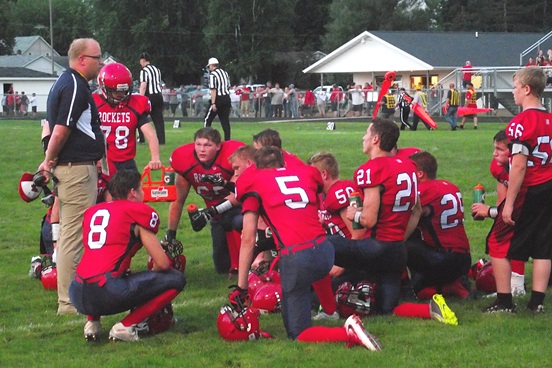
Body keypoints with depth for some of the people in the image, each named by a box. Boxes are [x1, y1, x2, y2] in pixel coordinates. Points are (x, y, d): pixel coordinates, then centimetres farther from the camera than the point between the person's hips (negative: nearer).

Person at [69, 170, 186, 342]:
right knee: (175, 279, 5)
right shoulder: (139, 212, 5)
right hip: (107, 293, -7)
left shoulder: (91, 212, 22)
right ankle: (126, 326, -3)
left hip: (78, 296, 7)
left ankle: (92, 322, 17)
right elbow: (162, 263, 3)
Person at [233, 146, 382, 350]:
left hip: (297, 258, -6)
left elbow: (248, 239, 5)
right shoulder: (305, 173, 20)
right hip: (326, 252, 6)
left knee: (298, 334, 2)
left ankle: (348, 333, -22)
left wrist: (241, 288, 9)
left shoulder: (253, 182, 9)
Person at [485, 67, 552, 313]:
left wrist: (509, 202, -17)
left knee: (498, 243, 4)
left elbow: (519, 166, -20)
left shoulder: (521, 123, -17)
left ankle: (504, 302, 3)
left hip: (527, 191, -7)